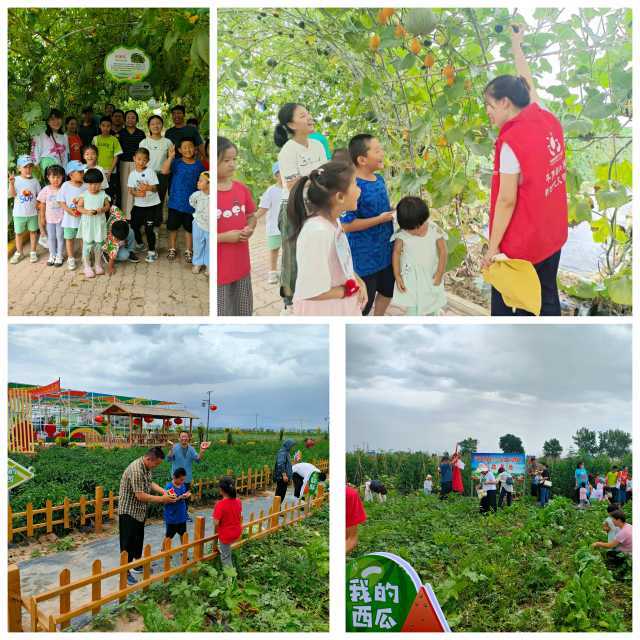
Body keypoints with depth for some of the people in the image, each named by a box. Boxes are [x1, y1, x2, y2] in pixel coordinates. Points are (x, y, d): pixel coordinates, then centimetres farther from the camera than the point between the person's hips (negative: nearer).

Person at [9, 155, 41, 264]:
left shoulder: (34, 181, -1)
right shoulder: (15, 180, -7)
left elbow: (39, 195, 6)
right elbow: (12, 194, -16)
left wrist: (38, 203, -12)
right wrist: (11, 183, -30)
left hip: (32, 212, 1)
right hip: (19, 213, -1)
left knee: (33, 231, 10)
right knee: (18, 233, 10)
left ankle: (33, 252, 23)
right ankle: (18, 253, 25)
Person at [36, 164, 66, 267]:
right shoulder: (46, 190, -5)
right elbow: (42, 204, 2)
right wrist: (42, 217, 4)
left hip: (61, 218, -2)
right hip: (49, 218, 2)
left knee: (60, 237, 7)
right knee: (51, 237, 14)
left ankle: (59, 256, 21)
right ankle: (52, 255, 28)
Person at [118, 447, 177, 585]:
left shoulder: (147, 467, -1)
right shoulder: (136, 470, -30)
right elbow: (140, 496, -30)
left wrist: (163, 491, -2)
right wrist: (161, 499, -24)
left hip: (140, 511, 10)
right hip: (128, 511, -10)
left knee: (139, 539, 21)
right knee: (128, 543, -2)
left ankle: (138, 566, 35)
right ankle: (126, 572, 7)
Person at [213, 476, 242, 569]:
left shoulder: (220, 504, -26)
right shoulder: (238, 501, -7)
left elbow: (216, 523, -24)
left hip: (225, 535, -6)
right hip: (237, 533, 6)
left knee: (226, 558, 12)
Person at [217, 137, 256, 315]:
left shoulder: (242, 189, 2)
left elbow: (251, 216, 17)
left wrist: (249, 229, -6)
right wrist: (225, 237, -20)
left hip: (241, 265, 6)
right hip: (219, 269, -6)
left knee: (244, 311, 19)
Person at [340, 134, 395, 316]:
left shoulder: (379, 179, 3)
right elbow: (346, 224, -26)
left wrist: (394, 214, -1)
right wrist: (380, 219, -23)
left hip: (385, 251, 9)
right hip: (364, 257, -9)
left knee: (387, 290, 25)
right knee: (363, 302, 6)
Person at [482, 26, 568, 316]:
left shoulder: (511, 142, -21)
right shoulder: (548, 120, -1)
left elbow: (507, 201, -20)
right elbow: (527, 85, 18)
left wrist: (493, 246, -13)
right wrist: (516, 45, 30)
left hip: (521, 242, -7)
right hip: (553, 234, 8)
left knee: (506, 304, 7)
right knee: (547, 297, 15)